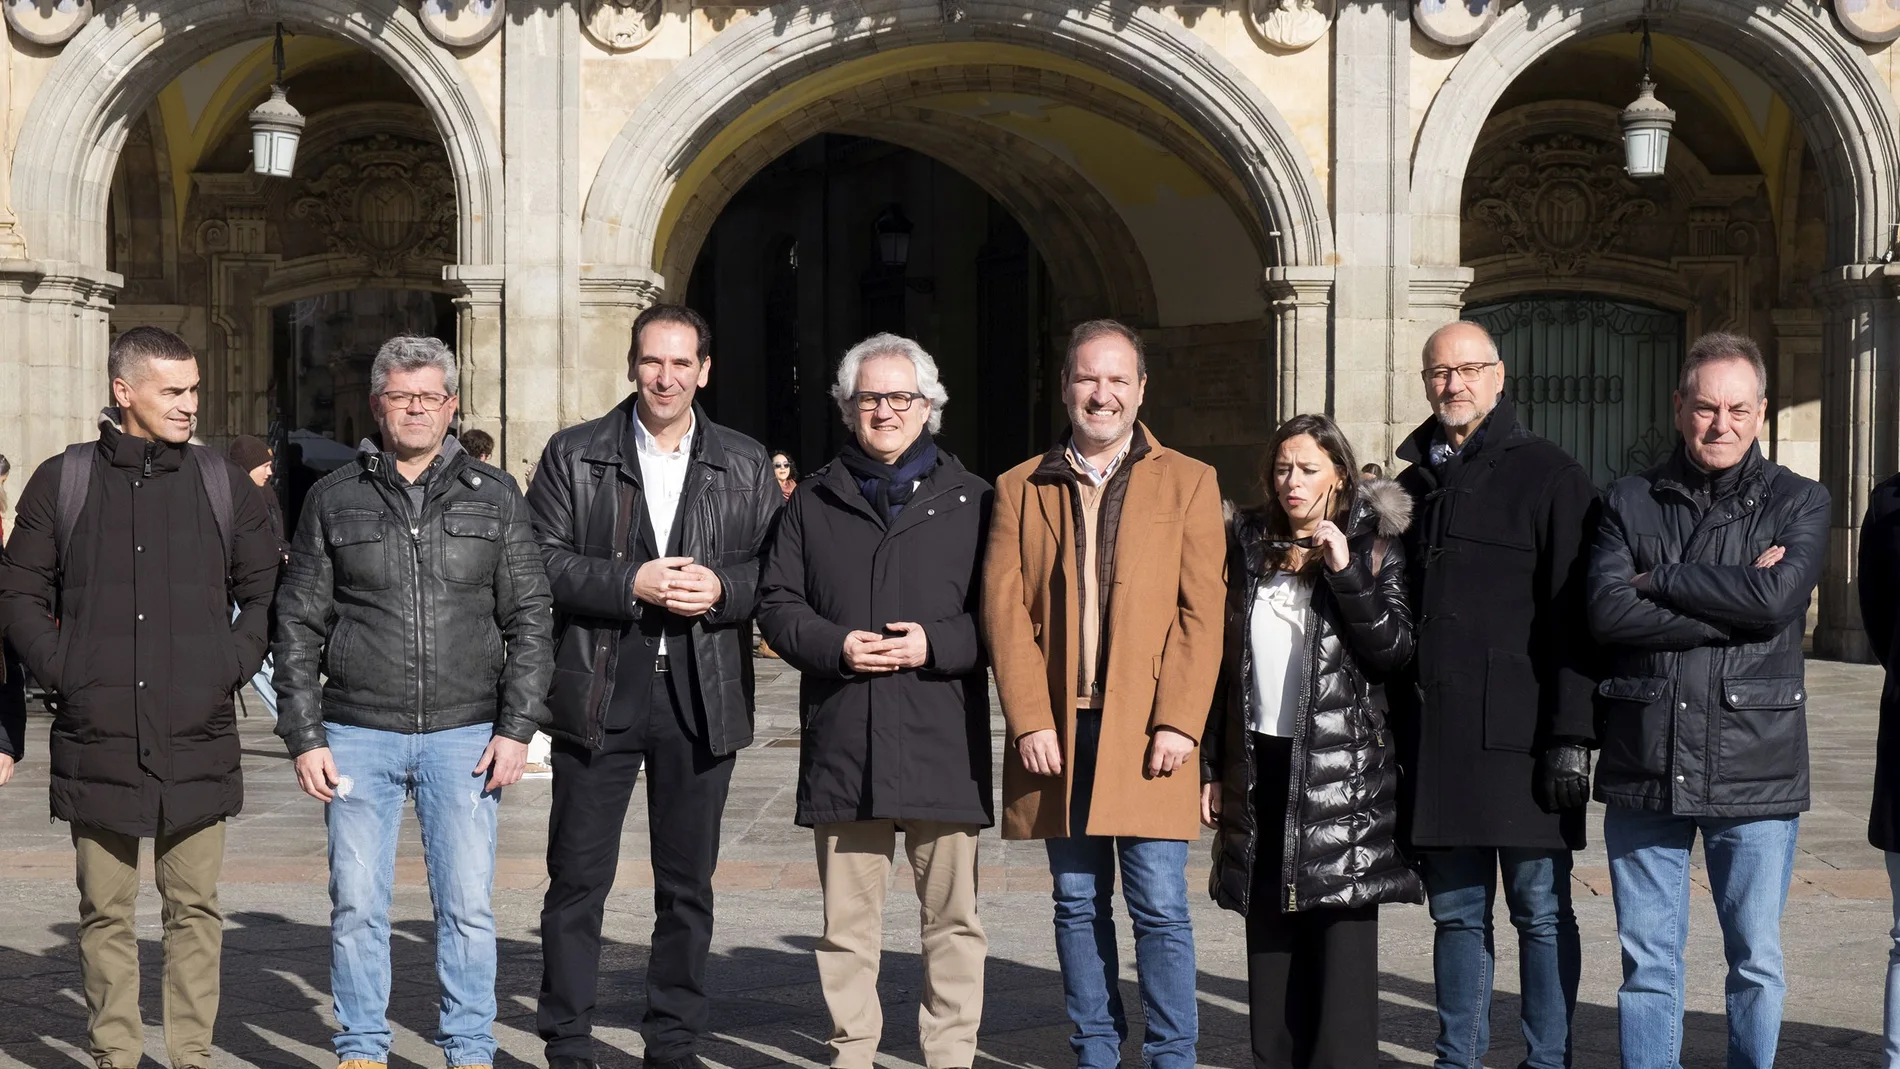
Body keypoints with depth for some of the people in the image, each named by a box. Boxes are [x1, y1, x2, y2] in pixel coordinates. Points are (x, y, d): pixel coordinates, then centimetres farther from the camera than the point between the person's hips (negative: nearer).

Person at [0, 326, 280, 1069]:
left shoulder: (222, 485, 7)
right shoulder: (61, 483, 5)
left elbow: (265, 590, 14)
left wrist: (233, 666, 1)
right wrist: (61, 671, -3)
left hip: (197, 741, 1)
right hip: (96, 741, 0)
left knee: (195, 908, 4)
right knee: (106, 913, 6)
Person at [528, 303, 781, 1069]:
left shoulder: (746, 466, 9)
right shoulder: (573, 455, 4)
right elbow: (543, 561, -4)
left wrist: (720, 588, -14)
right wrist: (630, 584, -16)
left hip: (702, 697, 2)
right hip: (599, 696, -1)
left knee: (688, 884, 9)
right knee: (578, 878, 3)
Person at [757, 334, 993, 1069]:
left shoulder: (970, 501, 6)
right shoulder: (815, 502, 13)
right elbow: (776, 603, 9)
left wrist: (936, 644, -13)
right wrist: (834, 646, -9)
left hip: (941, 748, -2)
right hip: (841, 746, 2)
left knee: (952, 918, 2)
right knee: (846, 923, 8)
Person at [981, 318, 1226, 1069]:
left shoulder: (1187, 483, 6)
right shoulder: (1020, 489, 10)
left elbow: (1201, 612, -1)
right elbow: (1005, 611, 2)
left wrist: (1178, 722, -10)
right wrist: (1030, 721, -8)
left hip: (1147, 730, -2)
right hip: (1056, 730, 2)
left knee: (1159, 906, -3)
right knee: (1078, 904, 9)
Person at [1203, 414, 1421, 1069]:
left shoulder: (1373, 548, 2)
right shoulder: (1249, 547, 11)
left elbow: (1394, 652, -8)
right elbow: (1224, 663, 13)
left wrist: (1346, 573, -18)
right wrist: (1213, 768, 11)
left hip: (1342, 769, -3)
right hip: (1261, 765, 4)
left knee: (1342, 936, -6)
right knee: (1270, 938, 5)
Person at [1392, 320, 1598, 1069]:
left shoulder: (1548, 475, -1)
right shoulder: (1412, 486, 16)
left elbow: (1574, 618, -7)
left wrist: (1570, 737, -14)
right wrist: (1397, 732, 13)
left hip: (1519, 734, -5)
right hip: (1433, 739, 5)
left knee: (1540, 909, 2)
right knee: (1456, 910, 10)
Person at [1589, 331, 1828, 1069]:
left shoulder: (1798, 503, 4)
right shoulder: (1630, 502, 7)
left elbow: (1778, 600, -15)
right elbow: (1607, 612, -10)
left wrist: (1659, 579, -8)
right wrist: (1735, 604, -13)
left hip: (1754, 770, -1)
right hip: (1644, 766, 1)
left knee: (1757, 963, 7)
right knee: (1648, 962, 7)